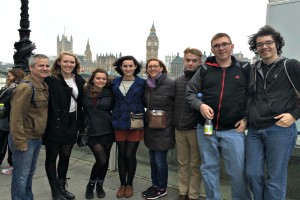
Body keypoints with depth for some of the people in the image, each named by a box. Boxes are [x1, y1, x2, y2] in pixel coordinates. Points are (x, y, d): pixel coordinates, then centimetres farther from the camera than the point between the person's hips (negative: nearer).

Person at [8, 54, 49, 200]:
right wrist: (20, 142, -20)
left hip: (37, 138, 9)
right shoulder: (26, 87, -20)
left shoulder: (44, 86, 7)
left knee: (30, 173, 21)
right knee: (21, 176, 4)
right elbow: (16, 116, -22)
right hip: (25, 139, -8)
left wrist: (41, 135, 14)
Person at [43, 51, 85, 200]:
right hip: (54, 125, -5)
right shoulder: (51, 80, -12)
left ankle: (62, 187, 33)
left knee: (65, 156, 16)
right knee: (52, 157, 9)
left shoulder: (79, 81, 6)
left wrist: (80, 125, 9)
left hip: (71, 124, 5)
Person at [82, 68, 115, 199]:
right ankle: (91, 184, 16)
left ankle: (100, 185, 33)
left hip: (107, 131, 2)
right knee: (101, 159, -11)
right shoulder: (84, 92, -3)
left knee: (105, 160, 10)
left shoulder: (109, 93, 0)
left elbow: (114, 109, 8)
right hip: (92, 132, -2)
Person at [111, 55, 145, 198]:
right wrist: (115, 118, 5)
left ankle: (129, 184, 22)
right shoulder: (115, 83, 7)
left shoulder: (141, 83, -2)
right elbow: (113, 102, 13)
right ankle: (122, 184, 25)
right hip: (119, 123, 3)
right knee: (121, 154, 9)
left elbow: (144, 102, 2)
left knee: (130, 155, 1)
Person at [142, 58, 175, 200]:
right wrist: (147, 115, 11)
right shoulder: (147, 84, 6)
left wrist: (169, 118, -8)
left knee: (160, 160, 2)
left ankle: (162, 188, 22)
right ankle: (155, 184, 33)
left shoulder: (170, 84, -14)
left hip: (163, 129, -6)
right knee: (152, 159, 16)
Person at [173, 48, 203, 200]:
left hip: (195, 129, -4)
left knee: (195, 165, 7)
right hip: (179, 129, 4)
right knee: (182, 163, 15)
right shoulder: (177, 81, 9)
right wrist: (175, 123, 11)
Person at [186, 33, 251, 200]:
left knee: (238, 171, 5)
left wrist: (247, 118, -1)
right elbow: (191, 92, 8)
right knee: (209, 169, 14)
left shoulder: (244, 69, 4)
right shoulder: (204, 70, 4)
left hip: (233, 131, -1)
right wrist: (200, 105, -11)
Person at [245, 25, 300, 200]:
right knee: (253, 174, 8)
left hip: (280, 129, -5)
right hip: (254, 130, 5)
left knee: (275, 180, 1)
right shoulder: (253, 70, 14)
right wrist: (246, 117, 12)